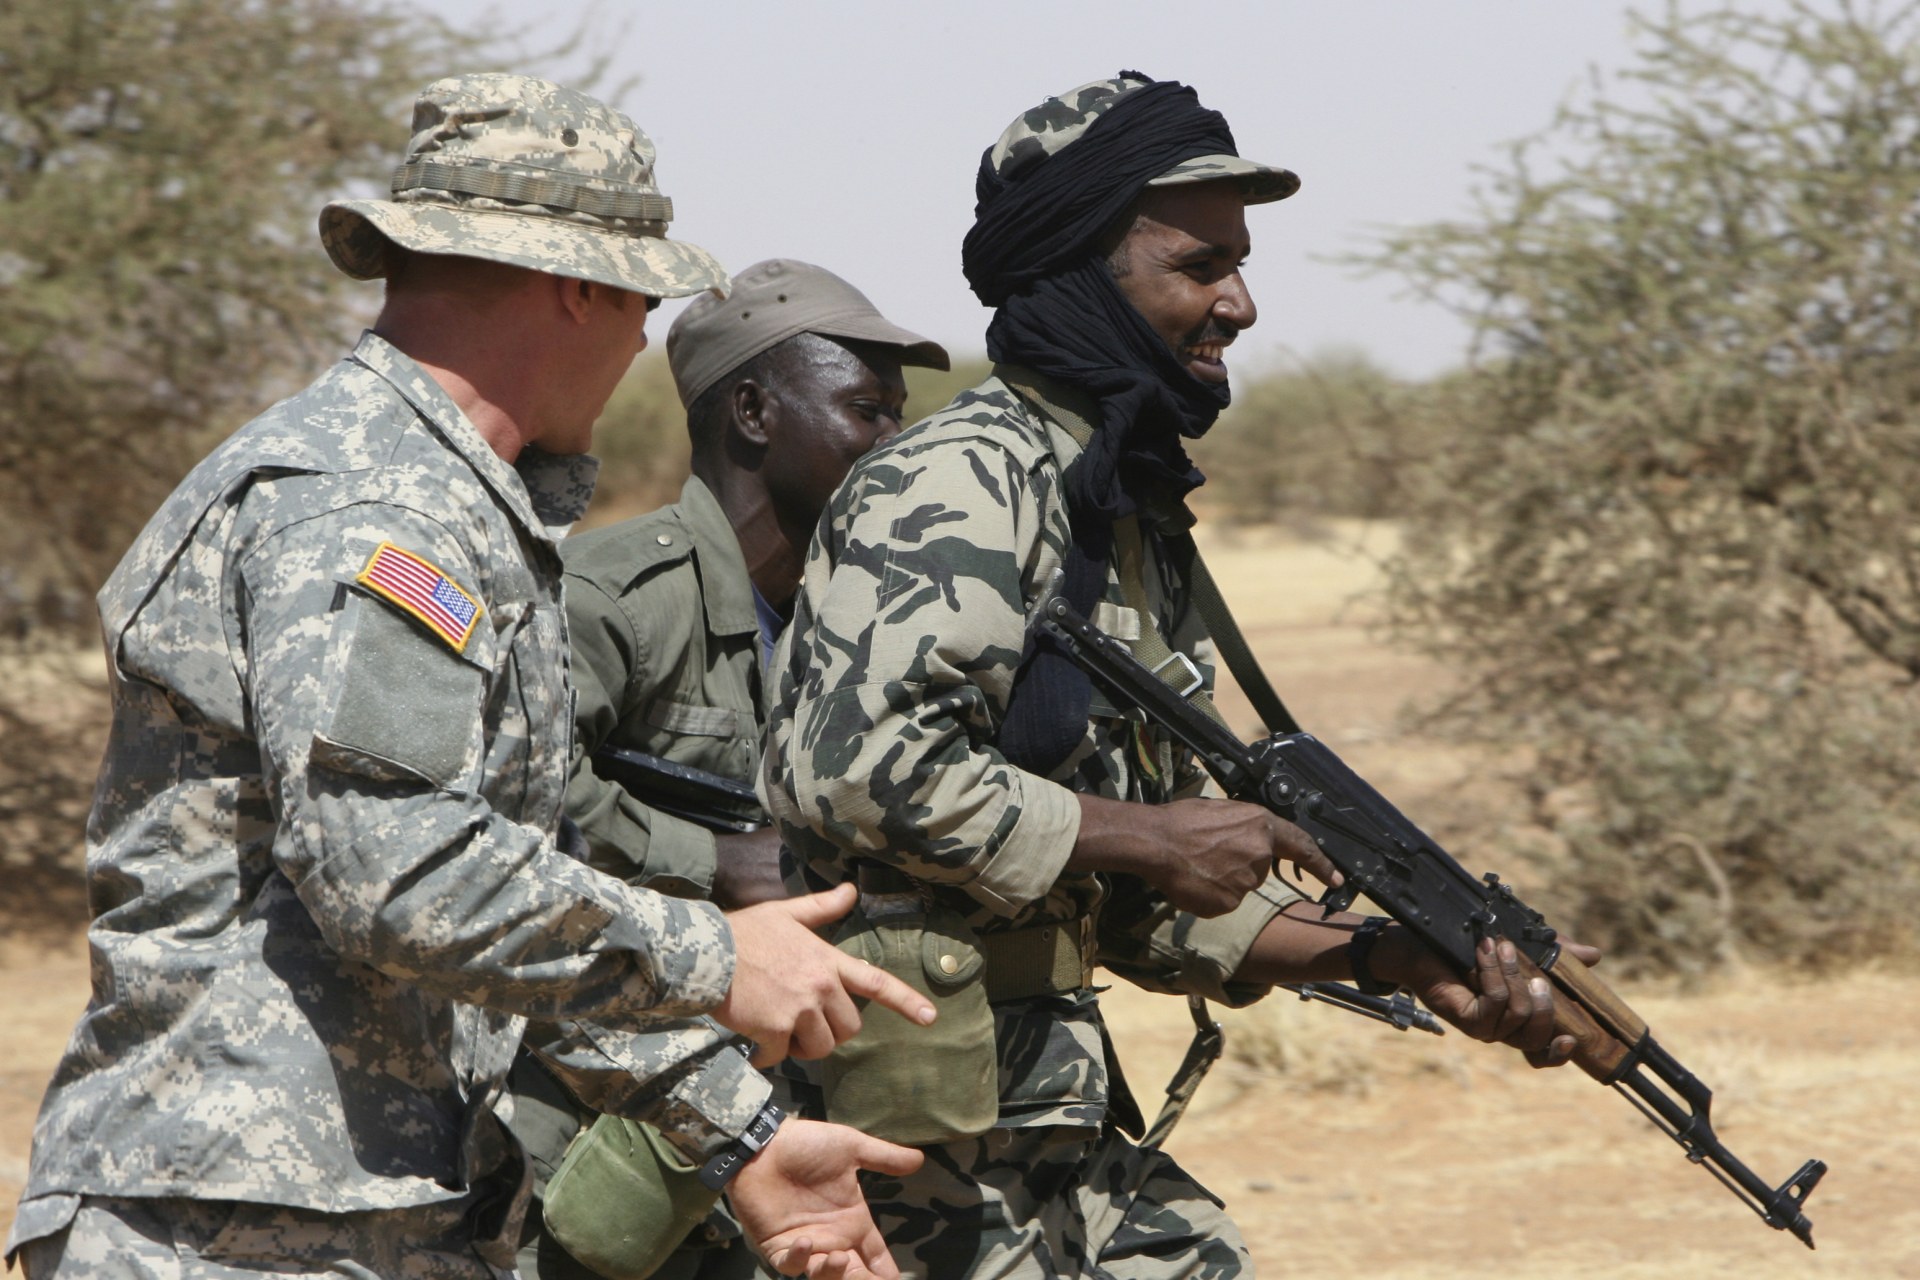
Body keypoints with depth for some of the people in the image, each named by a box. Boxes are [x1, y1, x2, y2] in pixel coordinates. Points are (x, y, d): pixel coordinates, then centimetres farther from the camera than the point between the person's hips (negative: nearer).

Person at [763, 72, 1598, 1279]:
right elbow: (851, 769, -26)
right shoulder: (964, 483, -13)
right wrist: (1142, 835, -16)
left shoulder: (1134, 523, 16)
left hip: (1055, 1116, 9)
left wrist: (1393, 957, 6)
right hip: (926, 1134, -9)